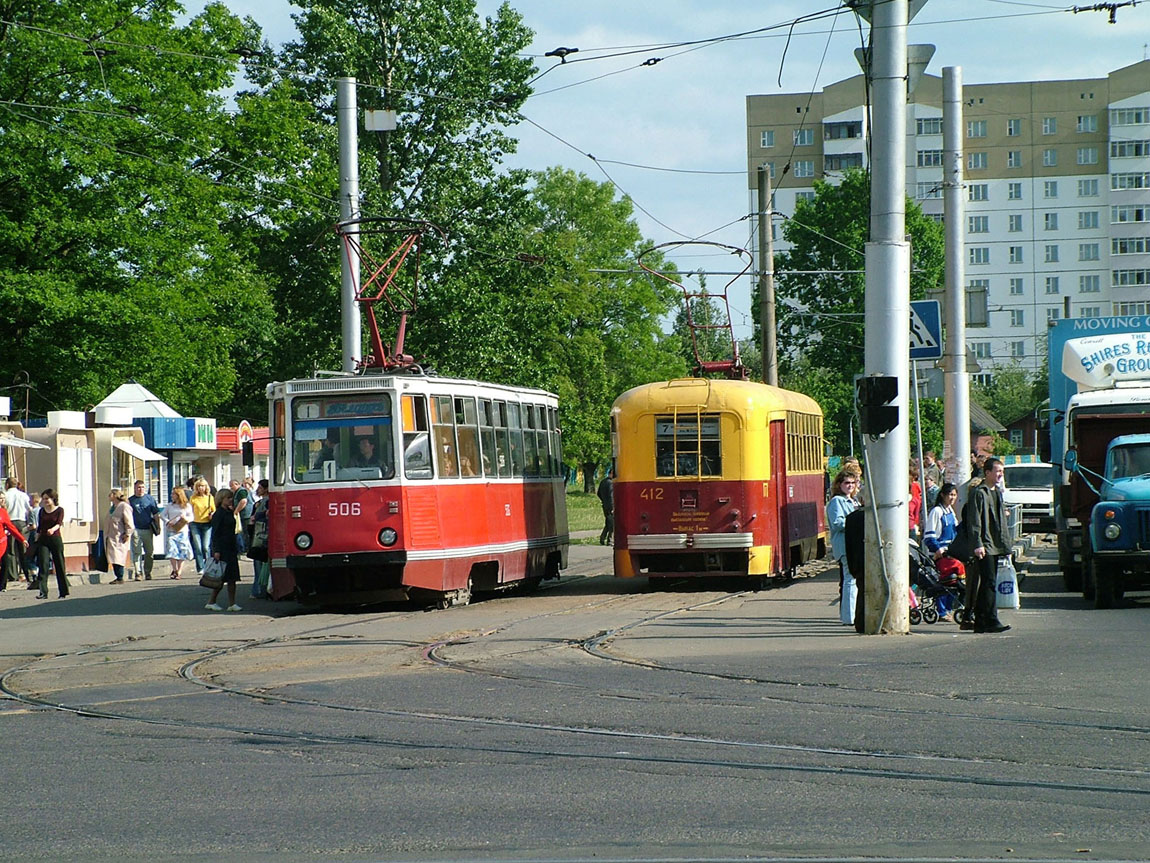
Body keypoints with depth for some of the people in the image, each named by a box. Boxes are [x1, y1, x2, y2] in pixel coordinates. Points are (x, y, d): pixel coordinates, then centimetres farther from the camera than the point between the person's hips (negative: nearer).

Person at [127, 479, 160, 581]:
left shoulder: (150, 499, 7)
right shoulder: (130, 500, 3)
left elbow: (156, 514, 10)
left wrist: (158, 527, 6)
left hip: (148, 529, 2)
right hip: (136, 530, -2)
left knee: (150, 552, 6)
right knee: (136, 552, -4)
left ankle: (147, 572, 16)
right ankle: (138, 573, -2)